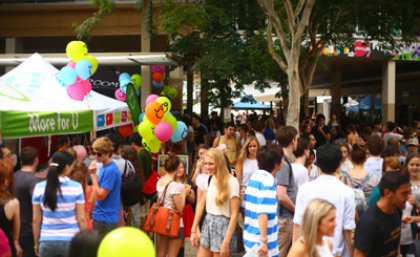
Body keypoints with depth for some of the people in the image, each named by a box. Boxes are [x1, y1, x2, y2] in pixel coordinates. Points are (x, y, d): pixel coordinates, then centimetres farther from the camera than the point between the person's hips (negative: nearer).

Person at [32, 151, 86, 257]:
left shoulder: (39, 188, -1)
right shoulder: (76, 187, -7)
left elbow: (36, 219, 3)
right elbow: (81, 218, -5)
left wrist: (36, 243, 14)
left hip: (47, 241, 2)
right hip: (71, 240, -2)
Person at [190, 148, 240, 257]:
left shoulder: (231, 182, -15)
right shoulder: (209, 179, 7)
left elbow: (234, 214, -15)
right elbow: (201, 204, 11)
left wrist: (226, 242, -18)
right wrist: (194, 230, 7)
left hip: (222, 225, -6)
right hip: (207, 224, 7)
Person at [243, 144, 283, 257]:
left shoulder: (254, 176, 8)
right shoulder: (268, 181, -18)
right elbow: (263, 213, -25)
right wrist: (264, 241, -23)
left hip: (249, 237, 8)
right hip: (260, 241, -8)